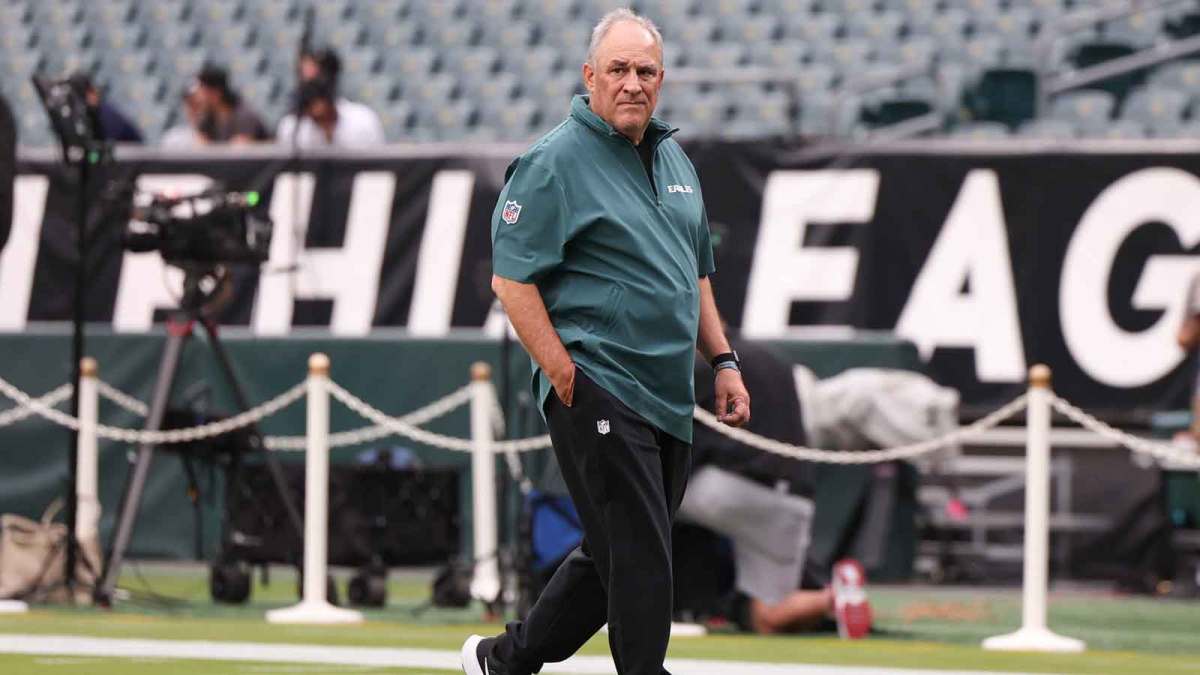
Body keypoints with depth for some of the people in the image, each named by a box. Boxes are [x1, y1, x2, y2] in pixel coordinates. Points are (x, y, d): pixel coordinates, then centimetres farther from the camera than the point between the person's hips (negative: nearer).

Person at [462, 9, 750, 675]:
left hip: (668, 397, 8)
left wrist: (723, 361, 16)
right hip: (598, 390, -8)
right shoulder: (554, 161, -9)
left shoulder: (673, 160, 16)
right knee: (639, 558, -9)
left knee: (613, 554, 15)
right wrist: (566, 377, -17)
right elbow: (511, 279, -13)